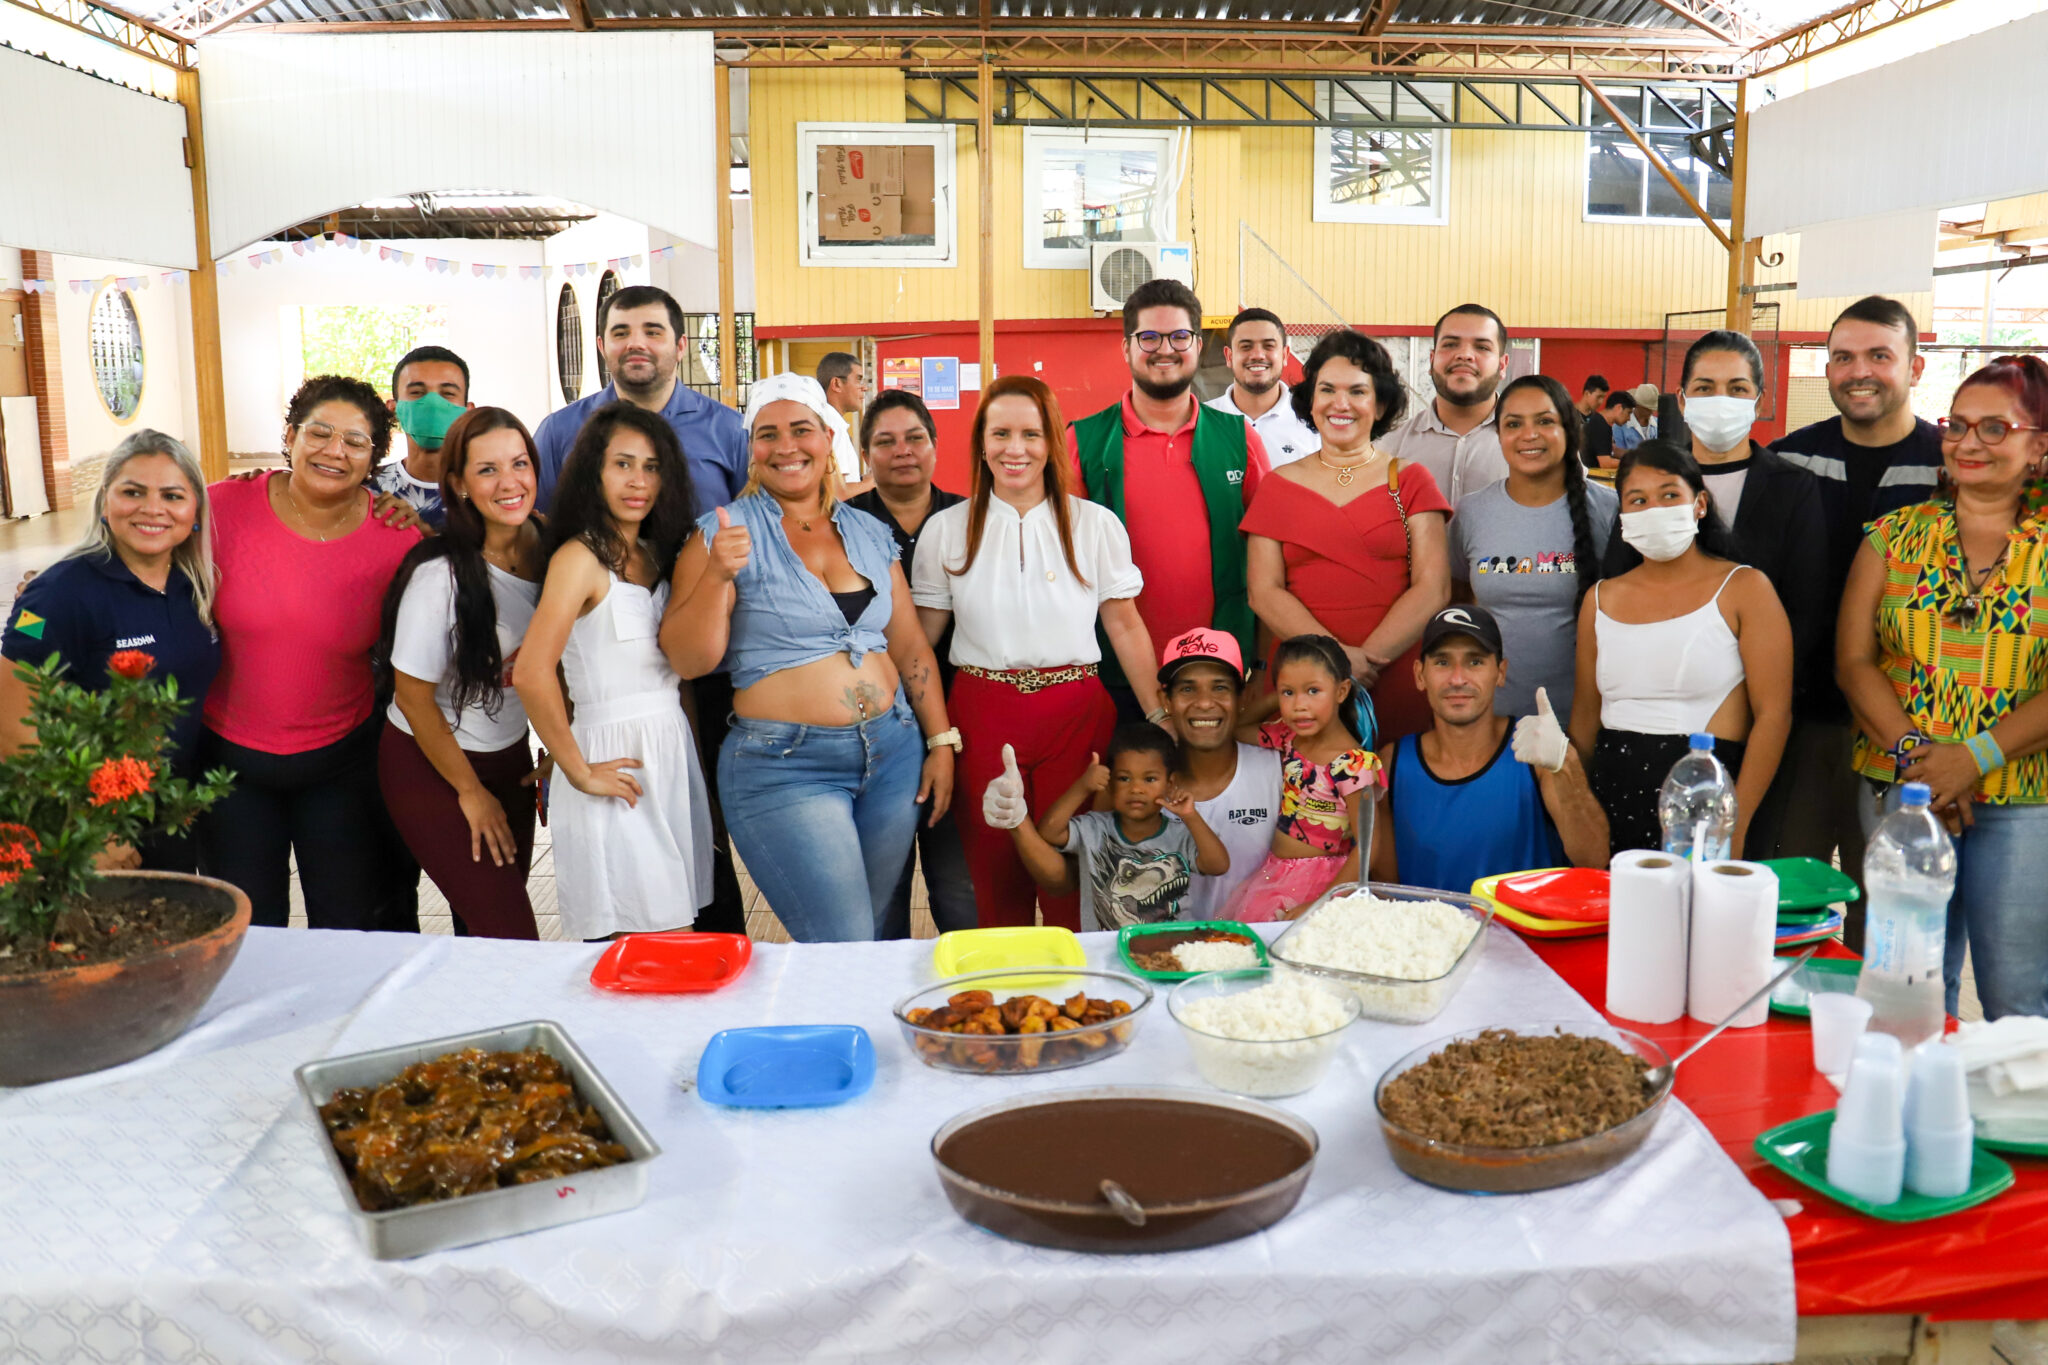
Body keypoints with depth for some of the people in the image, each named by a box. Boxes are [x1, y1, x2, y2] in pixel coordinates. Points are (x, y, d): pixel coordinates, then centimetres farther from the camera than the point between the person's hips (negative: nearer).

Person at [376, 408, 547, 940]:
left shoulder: (544, 551, -5)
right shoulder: (440, 575, -24)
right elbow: (414, 699, -15)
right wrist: (471, 793, -7)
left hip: (510, 758, 6)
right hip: (430, 767, -6)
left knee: (483, 925, 11)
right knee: (510, 936, -8)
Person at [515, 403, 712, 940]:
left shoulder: (654, 555, 12)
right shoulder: (581, 557, -11)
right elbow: (530, 672, -22)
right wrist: (580, 772, -16)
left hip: (672, 749, 7)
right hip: (617, 754, -7)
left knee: (670, 938, 11)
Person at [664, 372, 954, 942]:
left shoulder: (870, 533, 11)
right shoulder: (725, 533, -3)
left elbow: (910, 645, 14)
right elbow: (688, 660, -9)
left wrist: (941, 741, 8)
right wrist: (716, 576, -23)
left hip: (894, 755, 5)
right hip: (785, 766, -5)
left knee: (878, 934, 11)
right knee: (845, 957, -9)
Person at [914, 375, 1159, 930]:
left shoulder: (1096, 524, 4)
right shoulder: (946, 529, 6)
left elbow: (1125, 625, 5)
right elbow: (921, 637, 8)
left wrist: (1162, 719, 0)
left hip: (1076, 712, 0)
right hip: (982, 712, 1)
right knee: (994, 870, 4)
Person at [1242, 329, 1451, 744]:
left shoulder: (1410, 480, 8)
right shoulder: (1279, 487, 10)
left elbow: (1433, 588, -1)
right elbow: (1264, 593, 1)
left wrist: (1367, 657, -13)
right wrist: (1337, 655, -12)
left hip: (1397, 680, 0)